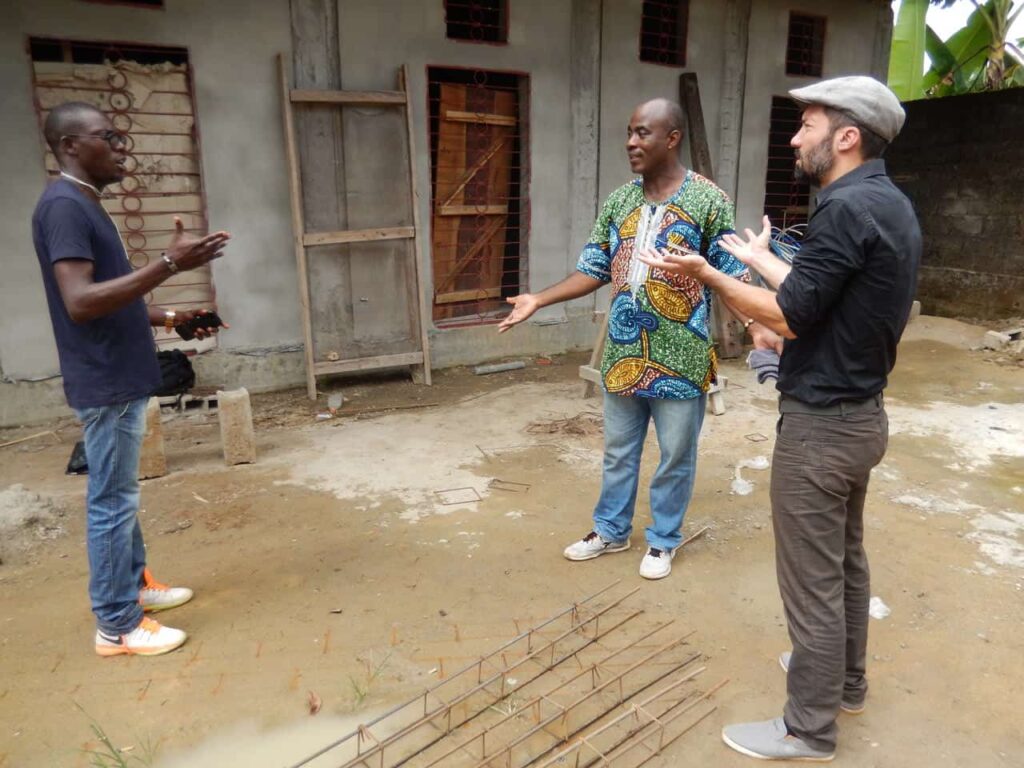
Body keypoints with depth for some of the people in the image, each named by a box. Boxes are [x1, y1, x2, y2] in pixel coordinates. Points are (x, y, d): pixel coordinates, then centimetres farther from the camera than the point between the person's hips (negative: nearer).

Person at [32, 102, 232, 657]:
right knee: (112, 502, 0)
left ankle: (134, 584, 35)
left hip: (121, 379, 10)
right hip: (105, 385, -10)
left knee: (121, 496, 20)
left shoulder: (86, 206, 14)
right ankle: (117, 625, 13)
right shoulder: (63, 206, -18)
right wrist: (168, 264, -32)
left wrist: (168, 318, 13)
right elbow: (81, 303, -29)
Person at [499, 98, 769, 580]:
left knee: (675, 457, 11)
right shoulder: (618, 202, 6)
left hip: (680, 359, -4)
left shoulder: (708, 200, -8)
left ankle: (663, 539, 32)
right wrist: (539, 299, -2)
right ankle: (611, 530, 37)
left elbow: (734, 277, -7)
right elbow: (594, 270, 7)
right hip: (623, 354, 4)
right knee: (618, 451, 18)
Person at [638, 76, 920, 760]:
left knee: (812, 580, 3)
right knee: (846, 559, 23)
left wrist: (706, 274, -13)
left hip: (822, 423, -10)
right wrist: (762, 260, 24)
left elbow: (789, 318, -21)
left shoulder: (847, 208, -21)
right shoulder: (889, 203, 9)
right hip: (860, 413, 10)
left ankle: (809, 730, 20)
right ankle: (845, 680, 42)